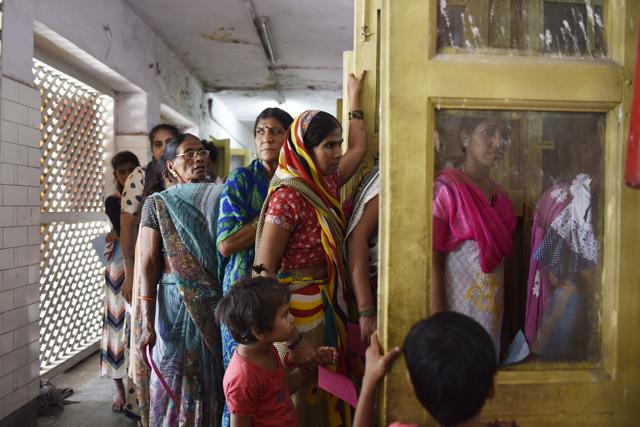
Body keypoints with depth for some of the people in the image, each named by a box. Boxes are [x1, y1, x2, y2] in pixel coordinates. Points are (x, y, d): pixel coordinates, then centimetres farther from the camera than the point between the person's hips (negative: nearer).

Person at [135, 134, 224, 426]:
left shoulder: (219, 198, 7)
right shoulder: (157, 204, 0)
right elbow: (148, 263, -6)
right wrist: (147, 323, -13)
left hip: (218, 303, 2)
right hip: (176, 303, -2)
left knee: (214, 379, 10)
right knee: (176, 379, 6)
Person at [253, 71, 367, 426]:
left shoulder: (324, 183, 2)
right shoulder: (288, 197, -20)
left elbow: (359, 148, 21)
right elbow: (264, 270, -21)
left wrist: (355, 97, 25)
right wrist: (292, 338, -22)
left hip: (325, 304, 8)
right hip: (295, 308, -8)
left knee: (322, 392, 19)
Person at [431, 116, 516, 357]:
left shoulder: (499, 195, 8)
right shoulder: (446, 188, -13)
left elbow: (500, 254, 14)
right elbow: (432, 262, -16)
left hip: (493, 309, 7)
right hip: (458, 307, -6)